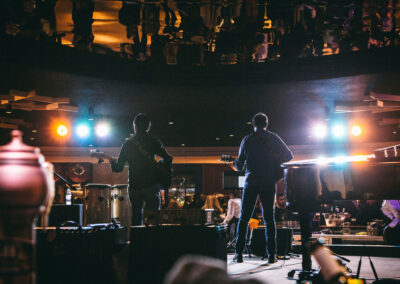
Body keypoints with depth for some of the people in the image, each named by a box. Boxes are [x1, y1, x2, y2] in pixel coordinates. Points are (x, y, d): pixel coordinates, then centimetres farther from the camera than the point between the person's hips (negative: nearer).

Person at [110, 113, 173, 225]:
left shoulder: (127, 144, 5)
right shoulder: (154, 142, 0)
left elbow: (118, 168, 6)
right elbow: (168, 159, -4)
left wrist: (113, 162, 26)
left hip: (134, 187, 2)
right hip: (151, 185, -2)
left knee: (136, 217, 13)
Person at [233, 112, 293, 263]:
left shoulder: (247, 140, 2)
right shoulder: (273, 138, 3)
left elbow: (239, 165, 6)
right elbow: (289, 156, 3)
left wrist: (236, 163, 29)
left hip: (251, 183, 0)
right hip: (269, 183, 1)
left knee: (244, 218, 7)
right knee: (269, 218, 7)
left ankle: (239, 253, 5)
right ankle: (271, 255, 3)